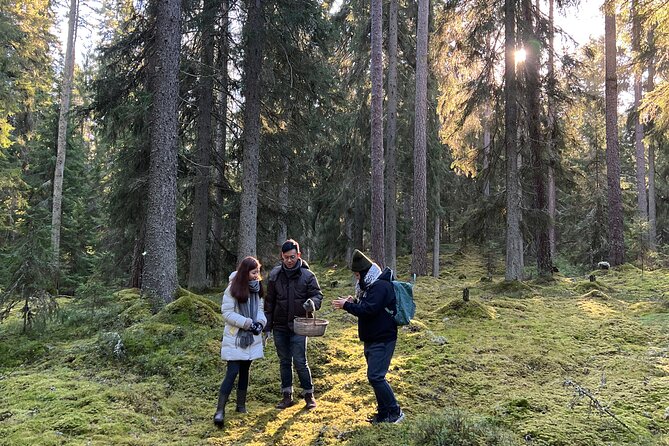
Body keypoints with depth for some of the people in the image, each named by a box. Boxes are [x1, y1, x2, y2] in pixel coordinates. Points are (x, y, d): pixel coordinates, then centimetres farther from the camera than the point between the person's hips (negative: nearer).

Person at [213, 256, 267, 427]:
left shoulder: (256, 288, 4)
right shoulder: (233, 289, -15)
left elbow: (260, 308, 8)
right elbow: (227, 312, -16)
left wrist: (260, 322, -13)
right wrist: (248, 323, -20)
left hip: (252, 338, 6)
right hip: (235, 338, -6)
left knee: (245, 371, 15)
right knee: (232, 372, -10)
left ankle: (241, 405, 28)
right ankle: (220, 410, -5)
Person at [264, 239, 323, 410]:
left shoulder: (307, 275, -7)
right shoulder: (275, 275, 1)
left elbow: (318, 295, -7)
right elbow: (269, 302, 6)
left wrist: (312, 302, -31)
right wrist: (267, 326, 5)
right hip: (280, 327, 3)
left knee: (300, 362, -2)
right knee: (284, 362, 12)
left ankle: (309, 394, 13)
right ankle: (287, 396, 24)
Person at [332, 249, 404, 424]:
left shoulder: (381, 286, -17)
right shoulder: (370, 285, 15)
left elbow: (369, 310, -24)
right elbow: (365, 307, 20)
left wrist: (346, 305, -15)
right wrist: (353, 302, 2)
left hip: (382, 340, -10)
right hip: (371, 339, 10)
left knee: (375, 376, -11)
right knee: (375, 376, 13)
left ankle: (395, 412, 0)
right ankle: (383, 414, 23)